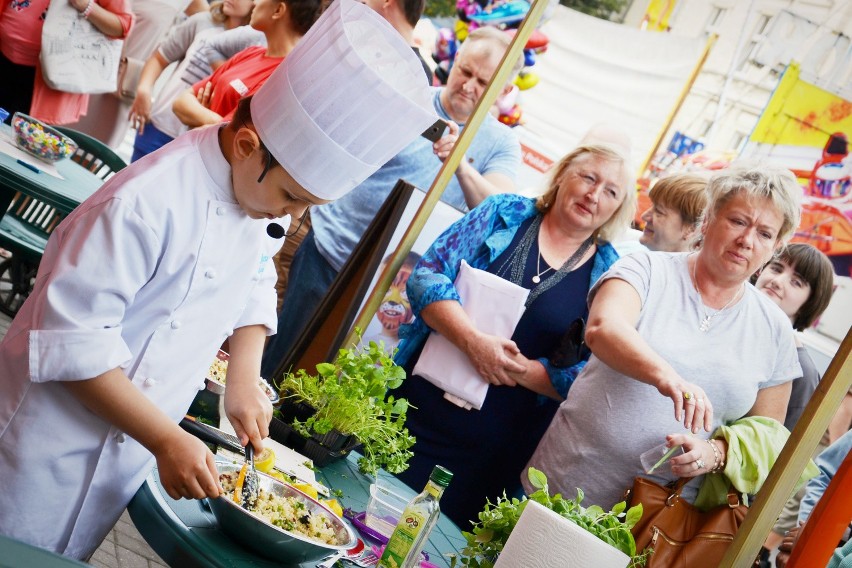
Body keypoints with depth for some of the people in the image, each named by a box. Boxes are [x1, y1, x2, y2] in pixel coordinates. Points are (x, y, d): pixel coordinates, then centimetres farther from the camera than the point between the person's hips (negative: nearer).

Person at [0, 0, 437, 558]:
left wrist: (244, 379, -4)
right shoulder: (145, 203, -30)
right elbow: (73, 342, -27)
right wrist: (165, 440, -27)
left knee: (72, 554, 21)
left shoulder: (262, 190, -6)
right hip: (57, 441, -6)